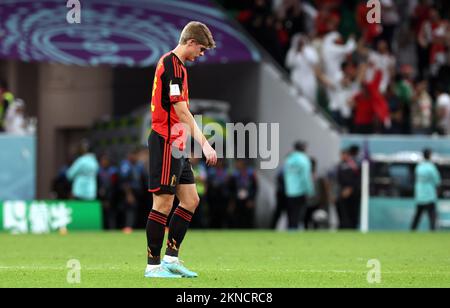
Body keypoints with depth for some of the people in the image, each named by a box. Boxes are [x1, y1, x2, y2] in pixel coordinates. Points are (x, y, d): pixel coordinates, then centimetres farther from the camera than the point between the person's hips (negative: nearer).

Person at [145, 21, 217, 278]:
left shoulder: (173, 64, 17)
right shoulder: (173, 65, -14)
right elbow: (182, 113, -20)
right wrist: (204, 144, -21)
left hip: (176, 145, 10)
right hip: (166, 143, -10)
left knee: (190, 200, 9)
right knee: (163, 203, -6)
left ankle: (171, 257, 12)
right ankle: (153, 265, -2)